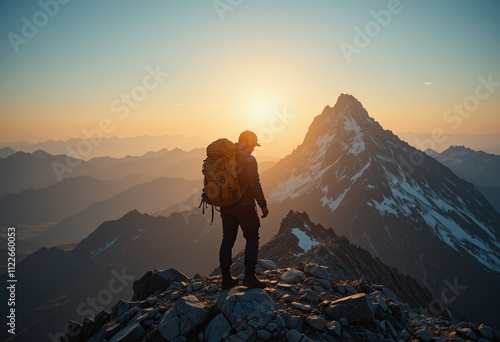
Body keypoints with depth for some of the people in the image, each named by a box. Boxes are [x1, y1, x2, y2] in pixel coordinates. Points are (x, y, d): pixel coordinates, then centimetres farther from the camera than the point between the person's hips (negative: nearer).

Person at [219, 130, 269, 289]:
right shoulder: (248, 159, -10)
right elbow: (254, 184, -16)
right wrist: (263, 205, -9)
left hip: (226, 206, 7)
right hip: (244, 206, -6)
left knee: (227, 240, 10)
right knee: (252, 238, 4)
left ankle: (226, 278, 13)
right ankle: (249, 276, -3)